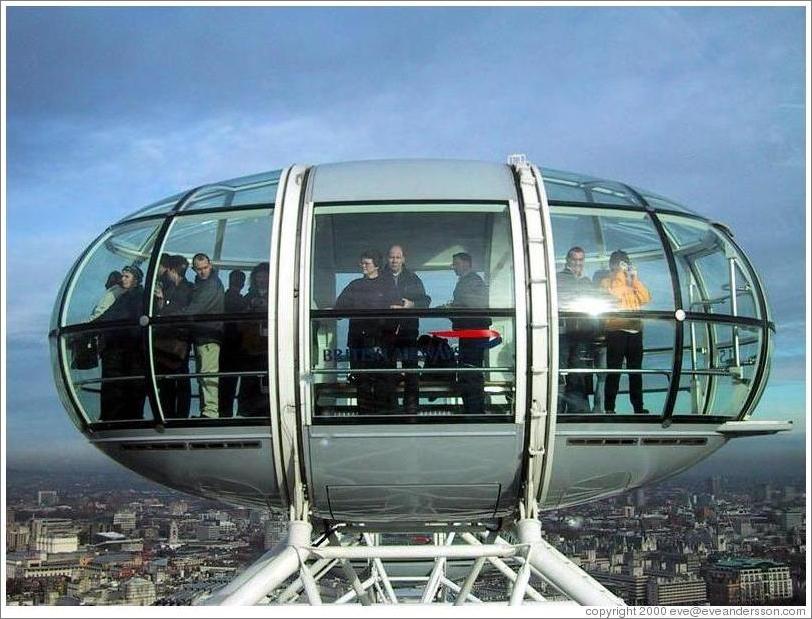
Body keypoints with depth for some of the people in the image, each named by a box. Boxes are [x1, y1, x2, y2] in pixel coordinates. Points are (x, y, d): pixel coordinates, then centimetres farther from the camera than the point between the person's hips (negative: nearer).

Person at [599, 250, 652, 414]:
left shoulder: (633, 283, 22)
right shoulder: (606, 281, 6)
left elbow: (646, 298, 6)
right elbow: (615, 295, -14)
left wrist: (635, 278, 4)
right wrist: (621, 274, -8)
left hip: (635, 331, 5)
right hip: (616, 330, -5)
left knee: (636, 370, 7)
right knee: (614, 370, -6)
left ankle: (638, 407, 11)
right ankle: (609, 408, -5)